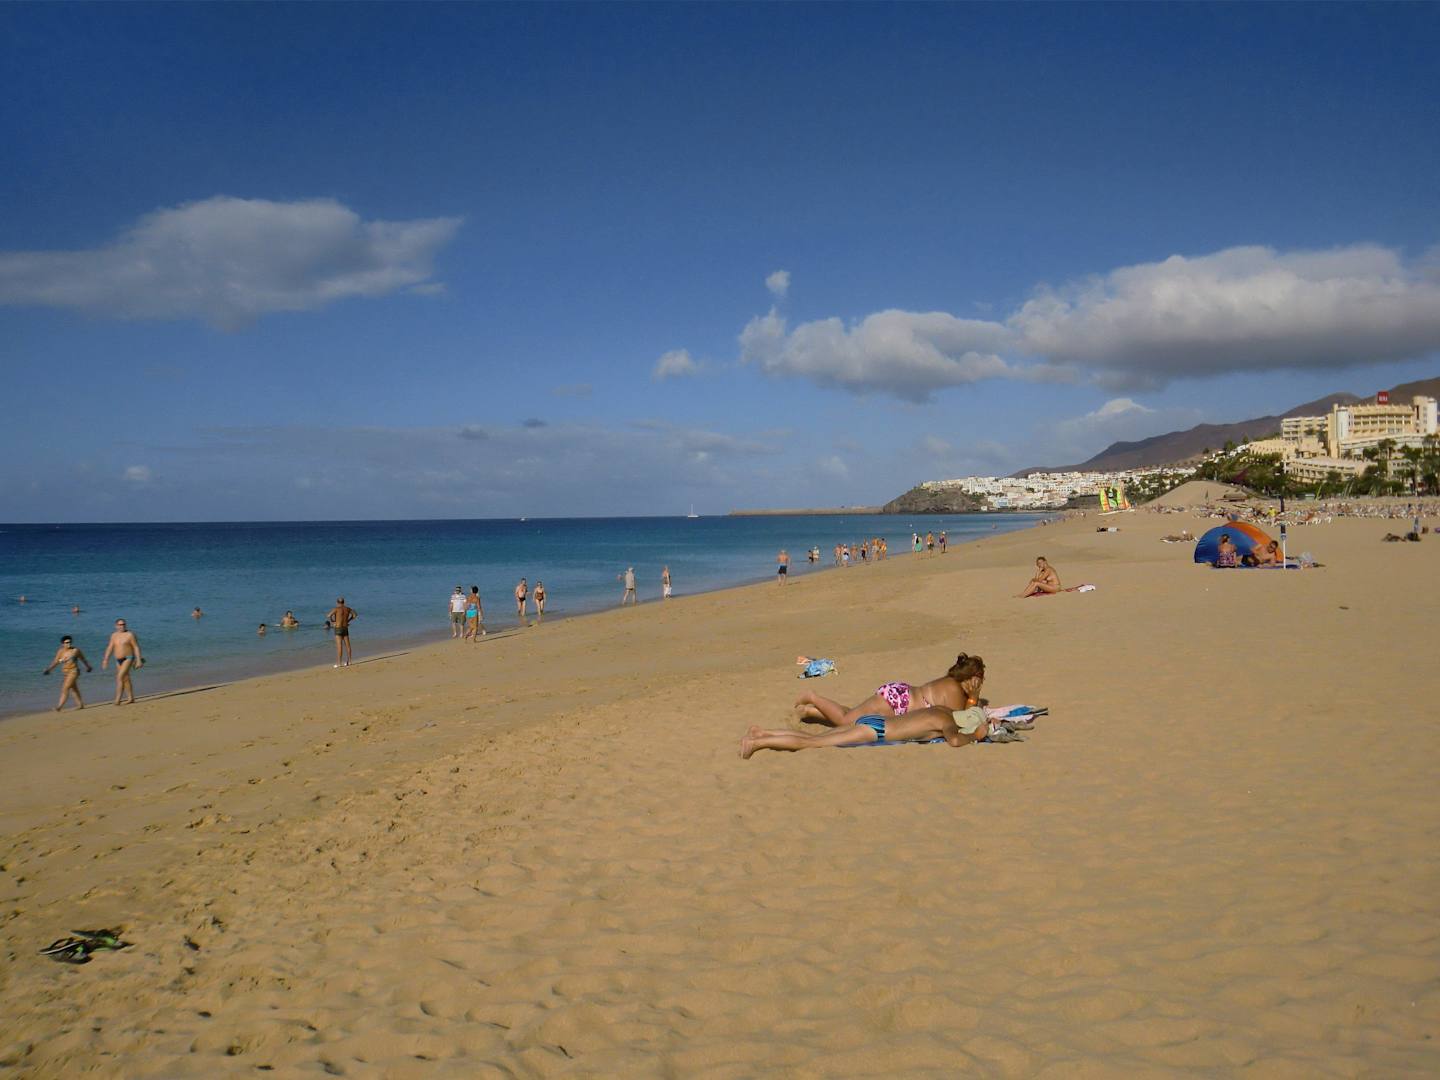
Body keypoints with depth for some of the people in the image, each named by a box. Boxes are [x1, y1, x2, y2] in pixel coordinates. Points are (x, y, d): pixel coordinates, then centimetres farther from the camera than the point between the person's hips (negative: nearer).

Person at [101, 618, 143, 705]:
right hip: (118, 661, 7)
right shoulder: (114, 635, 8)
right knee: (125, 679, 13)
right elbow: (110, 648, 9)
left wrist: (139, 660, -12)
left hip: (128, 659, -7)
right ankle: (131, 699, 24)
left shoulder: (130, 634, -8)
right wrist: (105, 660, 3)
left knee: (120, 677, -19)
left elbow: (136, 647, -8)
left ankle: (117, 700, -20)